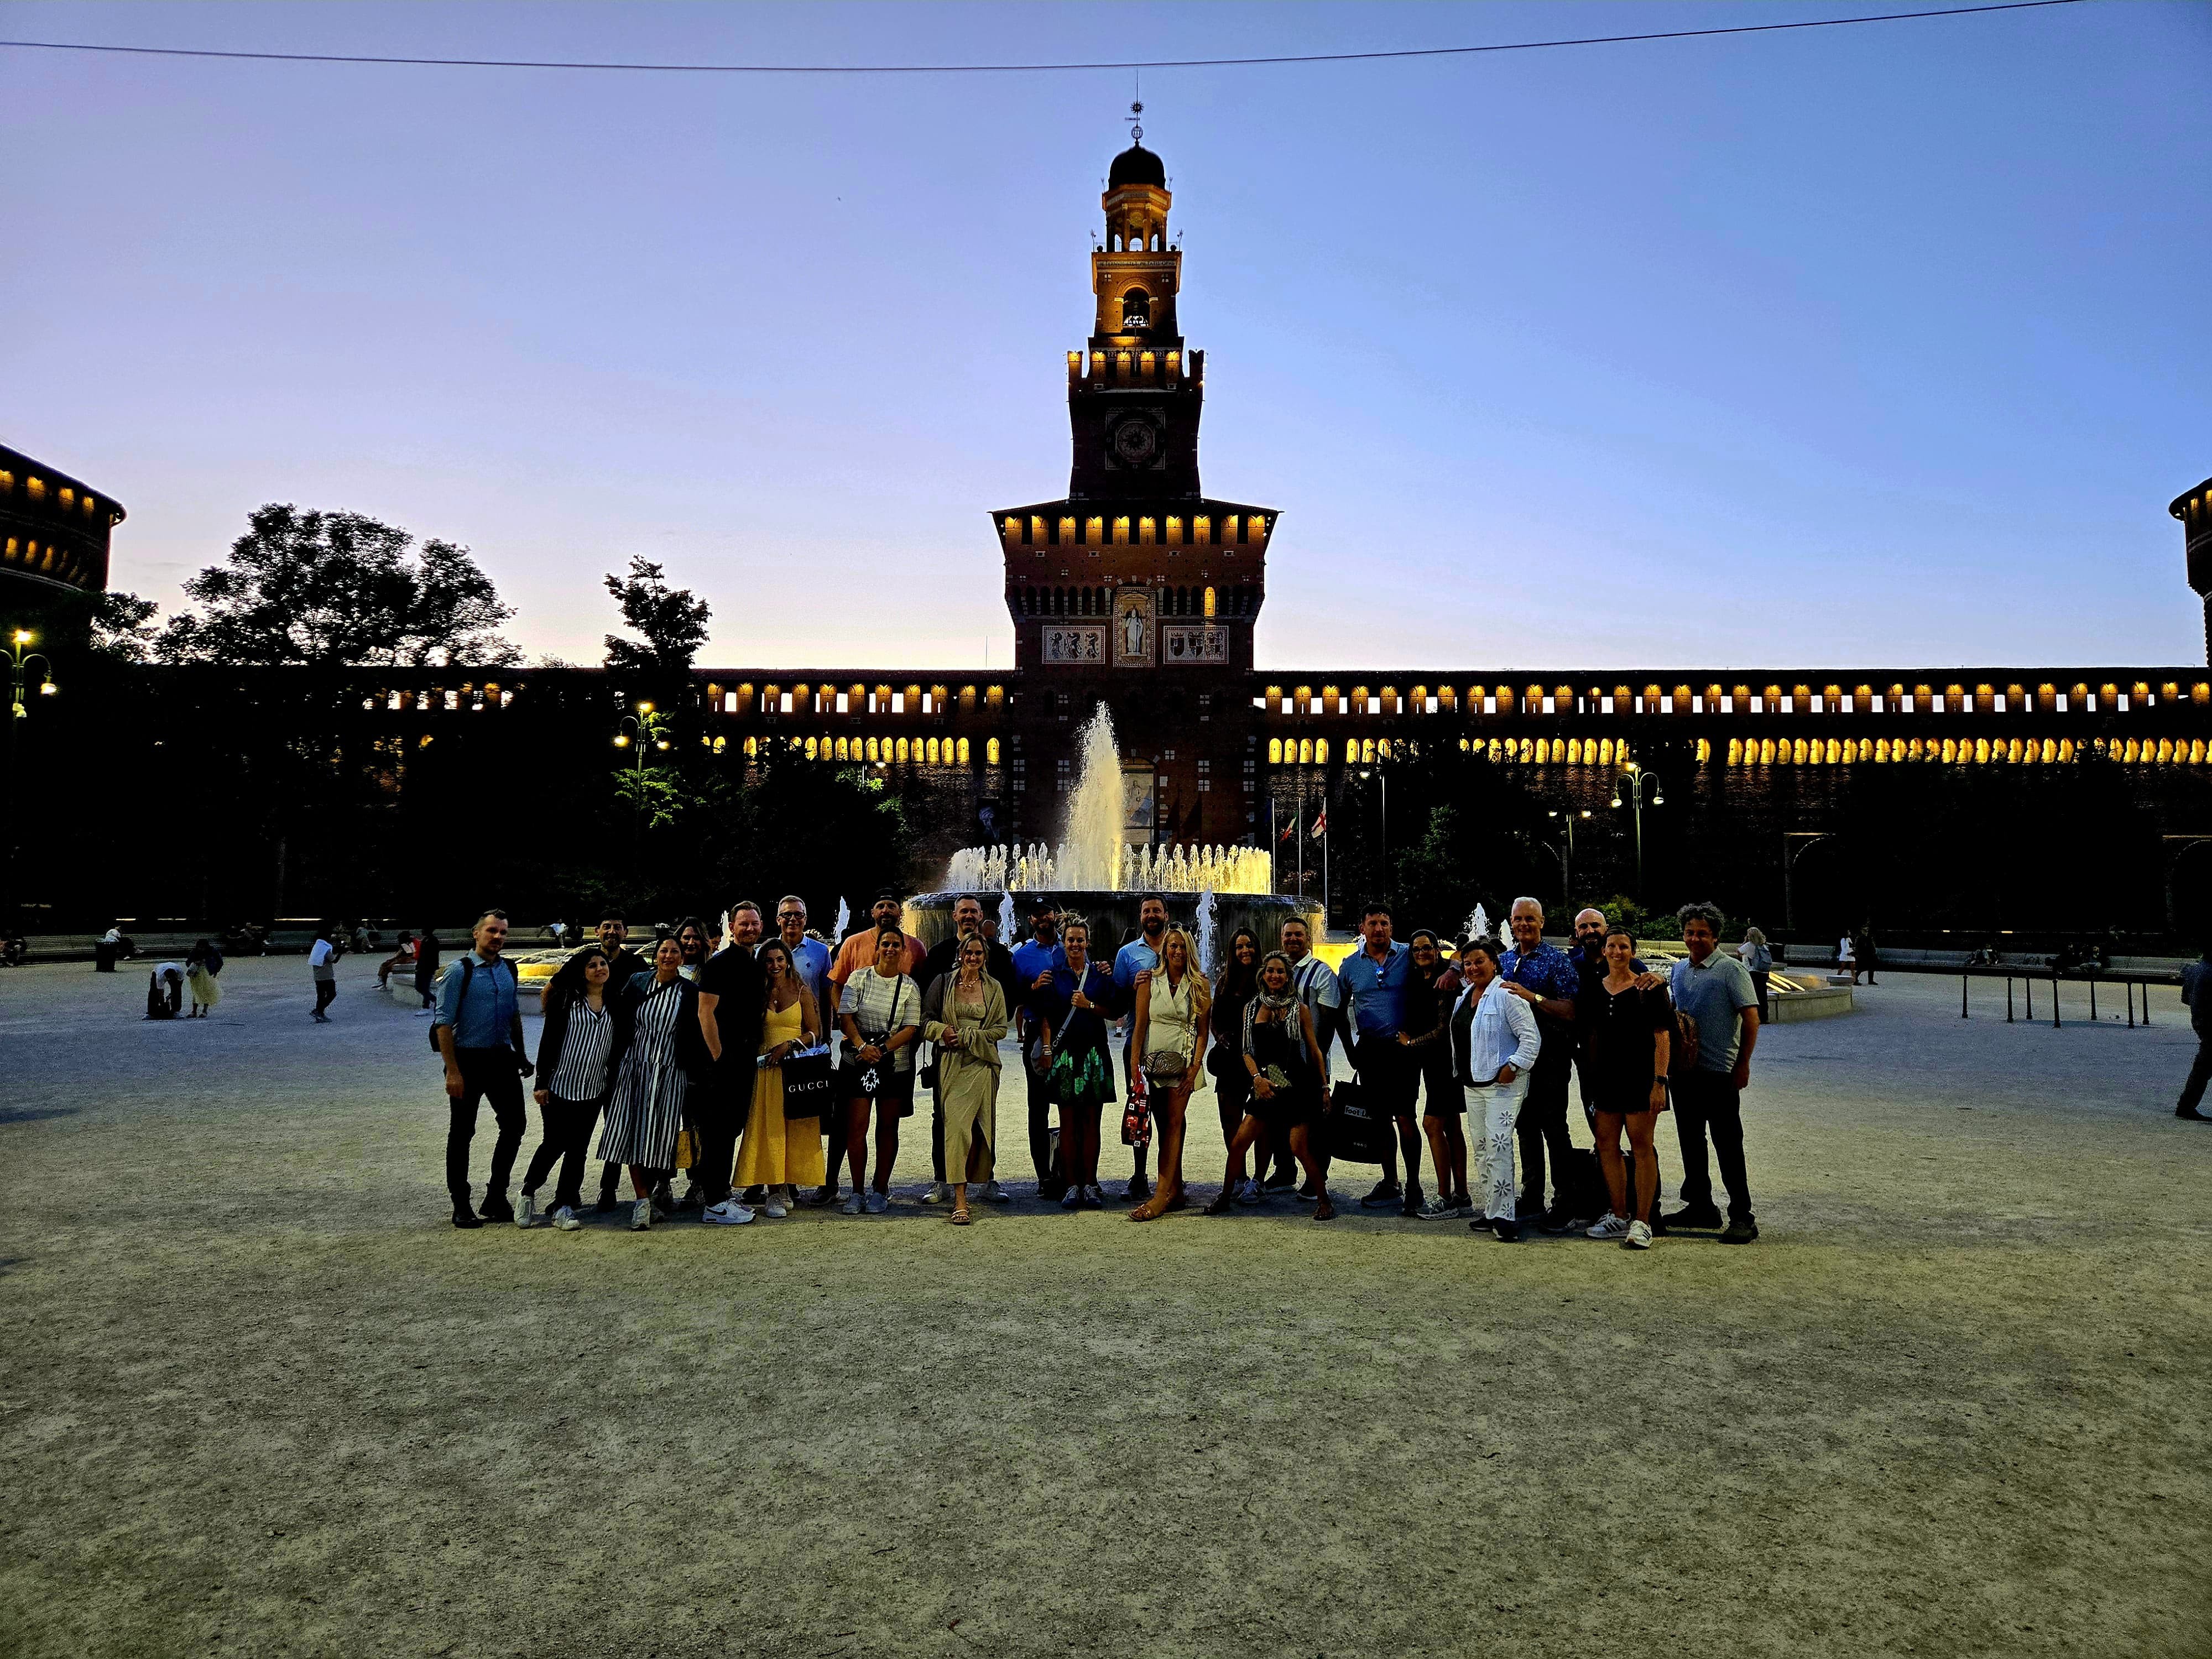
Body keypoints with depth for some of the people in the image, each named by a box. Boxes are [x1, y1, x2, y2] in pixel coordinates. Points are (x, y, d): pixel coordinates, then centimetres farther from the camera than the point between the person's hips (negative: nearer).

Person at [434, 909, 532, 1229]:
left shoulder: (509, 969, 7)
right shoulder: (460, 971, -11)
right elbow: (444, 1023, -13)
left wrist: (521, 1055, 18)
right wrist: (453, 1071, -17)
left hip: (502, 1058, 6)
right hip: (467, 1059, -6)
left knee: (514, 1124, 7)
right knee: (462, 1133, 5)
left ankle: (496, 1197, 20)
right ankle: (461, 1206, 16)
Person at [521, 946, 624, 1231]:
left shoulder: (616, 1003, 6)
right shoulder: (565, 998, -4)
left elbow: (619, 1046, 11)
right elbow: (548, 1041, -5)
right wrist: (541, 1083, -8)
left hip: (593, 1090, 3)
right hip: (559, 1087, -3)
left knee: (578, 1149, 6)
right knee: (553, 1144, 1)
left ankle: (565, 1207, 14)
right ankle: (528, 1196, 23)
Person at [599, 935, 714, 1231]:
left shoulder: (690, 992, 0)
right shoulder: (637, 985, 6)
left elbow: (697, 1037, 0)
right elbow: (620, 1022, 10)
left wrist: (698, 1072, -4)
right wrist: (617, 1060, 6)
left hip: (669, 1072, -2)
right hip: (635, 1066, 2)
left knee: (659, 1137, -4)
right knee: (633, 1133, -3)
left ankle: (646, 1199, 12)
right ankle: (643, 1201, 2)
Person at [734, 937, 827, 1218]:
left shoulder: (801, 992, 5)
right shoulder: (758, 993, 10)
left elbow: (814, 1033, 2)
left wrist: (789, 1045, -12)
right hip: (765, 1068, 1)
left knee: (794, 1128, -1)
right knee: (768, 1129, -3)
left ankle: (787, 1186, 7)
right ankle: (776, 1191, -1)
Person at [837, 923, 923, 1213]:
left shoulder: (910, 987, 4)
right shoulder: (859, 978, 5)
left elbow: (911, 1029, -2)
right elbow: (845, 1016, -3)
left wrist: (883, 1049, -15)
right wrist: (862, 1046, -18)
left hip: (895, 1066, 0)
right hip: (857, 1063, 0)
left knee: (887, 1128, 6)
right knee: (855, 1128, -2)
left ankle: (881, 1190, 16)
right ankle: (858, 1191, 9)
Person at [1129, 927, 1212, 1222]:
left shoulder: (1200, 985, 2)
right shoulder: (1150, 982, 4)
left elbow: (1202, 1032, 1)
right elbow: (1139, 1026, 3)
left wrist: (1194, 1070, -9)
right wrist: (1134, 1067, -4)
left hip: (1182, 1061, -2)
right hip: (1153, 1060, 2)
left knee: (1174, 1123, -7)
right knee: (1164, 1125, 6)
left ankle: (1164, 1194, -11)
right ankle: (1176, 1191, 14)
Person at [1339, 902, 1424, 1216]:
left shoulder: (1408, 956, -2)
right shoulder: (1351, 965, 7)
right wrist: (1350, 1049, 14)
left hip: (1402, 1047, -4)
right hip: (1369, 1049, 4)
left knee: (1405, 1118, -7)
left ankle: (1413, 1188, 2)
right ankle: (1390, 1184, 21)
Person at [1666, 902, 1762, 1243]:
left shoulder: (1731, 970, -7)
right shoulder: (1679, 970, 13)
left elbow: (1751, 1018, -10)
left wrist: (1743, 1065, -13)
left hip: (1720, 1073, -7)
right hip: (1684, 1070, 7)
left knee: (1728, 1147, -3)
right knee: (1691, 1142, 13)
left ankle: (1742, 1216, 4)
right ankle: (1700, 1206, 25)